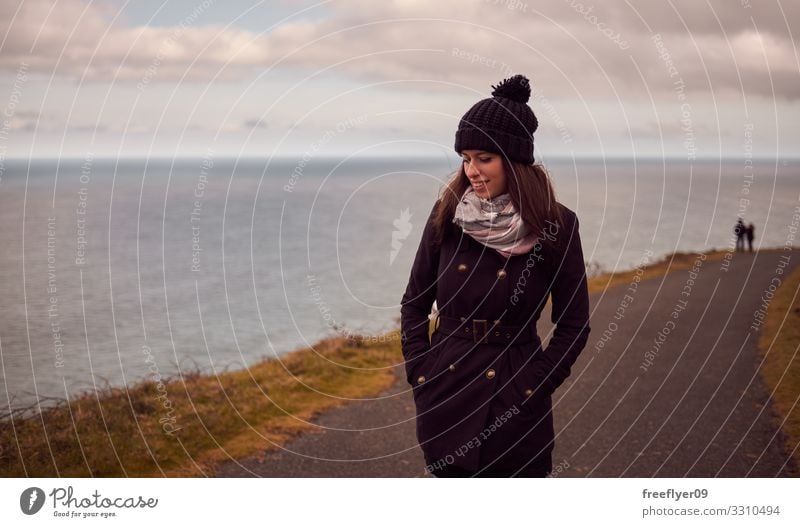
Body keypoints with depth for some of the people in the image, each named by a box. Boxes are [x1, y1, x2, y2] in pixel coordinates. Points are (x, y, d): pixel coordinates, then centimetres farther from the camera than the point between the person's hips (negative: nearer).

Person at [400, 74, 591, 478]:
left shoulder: (556, 227, -6)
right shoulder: (448, 213, -1)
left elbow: (574, 326, -1)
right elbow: (414, 303, 8)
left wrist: (531, 388, -8)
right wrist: (419, 376, -1)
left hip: (515, 409, -2)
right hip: (445, 399, 2)